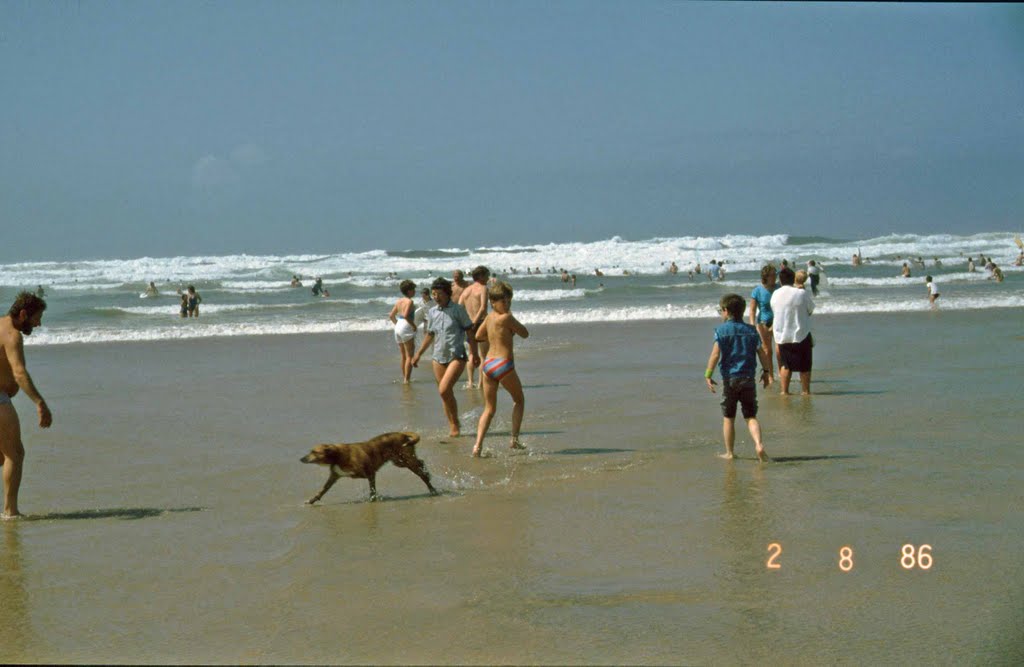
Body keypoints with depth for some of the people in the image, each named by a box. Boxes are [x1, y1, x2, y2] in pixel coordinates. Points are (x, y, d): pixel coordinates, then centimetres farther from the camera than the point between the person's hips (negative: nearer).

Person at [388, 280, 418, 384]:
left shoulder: (399, 301, 12)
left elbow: (391, 315, 14)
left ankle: (404, 378, 20)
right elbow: (406, 315, -24)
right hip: (406, 328, -8)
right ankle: (406, 379, -13)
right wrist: (413, 325, -13)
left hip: (398, 328, 8)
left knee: (403, 356, 16)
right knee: (409, 356, -6)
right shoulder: (409, 301, -11)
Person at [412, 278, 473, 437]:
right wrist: (418, 354, 21)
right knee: (445, 394, 7)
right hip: (439, 357, 6)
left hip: (456, 356, -6)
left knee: (444, 390, -19)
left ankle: (456, 423, -3)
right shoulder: (432, 312, 8)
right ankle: (453, 426, 18)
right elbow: (430, 335, 20)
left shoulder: (458, 310, -6)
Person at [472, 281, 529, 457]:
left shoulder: (490, 317, 11)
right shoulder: (506, 318, -12)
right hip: (503, 364, -6)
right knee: (519, 400, 19)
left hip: (488, 365, 6)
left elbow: (478, 336, 26)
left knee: (489, 409, 13)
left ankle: (478, 444, -5)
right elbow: (525, 334, 0)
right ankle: (515, 439, 16)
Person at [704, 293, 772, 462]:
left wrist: (708, 375, -8)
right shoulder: (751, 330, 7)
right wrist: (766, 371, 15)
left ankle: (729, 452, 14)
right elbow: (763, 351, 4)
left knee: (728, 418, 9)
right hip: (748, 378, 3)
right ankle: (759, 445, -17)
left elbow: (715, 355, -12)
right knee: (751, 416, 6)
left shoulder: (721, 330, -5)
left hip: (730, 378, -3)